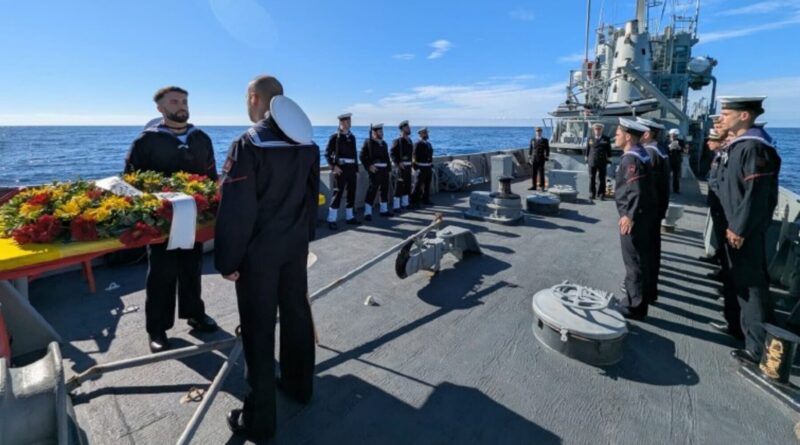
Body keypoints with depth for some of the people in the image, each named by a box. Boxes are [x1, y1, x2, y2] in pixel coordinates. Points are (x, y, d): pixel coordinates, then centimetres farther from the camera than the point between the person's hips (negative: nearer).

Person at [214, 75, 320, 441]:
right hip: (296, 246, 6)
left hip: (258, 251, -6)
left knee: (259, 328, 3)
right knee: (296, 313, 18)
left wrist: (228, 260, -10)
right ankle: (299, 384, 37)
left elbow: (235, 210, -18)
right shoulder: (307, 144, 5)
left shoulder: (248, 144, -16)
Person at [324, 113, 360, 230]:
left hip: (352, 169, 6)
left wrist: (356, 170, 14)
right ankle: (332, 220, -3)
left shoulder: (352, 137, 14)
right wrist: (334, 166, -16)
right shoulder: (335, 137, -3)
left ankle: (349, 217, 22)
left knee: (352, 194, 10)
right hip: (340, 169, -6)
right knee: (337, 194, -7)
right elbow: (327, 154, -6)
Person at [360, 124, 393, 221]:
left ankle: (384, 210, 26)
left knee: (385, 190, 12)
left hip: (384, 169, 7)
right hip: (375, 170, -7)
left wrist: (388, 169, 11)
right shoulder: (368, 142, -4)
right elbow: (362, 156, -9)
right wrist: (369, 166, -16)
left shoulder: (384, 143, 15)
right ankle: (367, 213, -2)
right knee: (372, 191, -7)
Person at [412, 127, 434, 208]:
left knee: (427, 185, 14)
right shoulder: (417, 144, -9)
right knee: (418, 185, -4)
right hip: (421, 168, -7)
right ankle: (415, 201, 2)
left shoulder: (429, 144, 15)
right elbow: (415, 157, -13)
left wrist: (432, 166, 15)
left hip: (429, 168, 8)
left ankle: (426, 199, 26)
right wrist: (416, 168, -18)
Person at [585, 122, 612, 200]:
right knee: (592, 178, 4)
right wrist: (587, 160, 5)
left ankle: (601, 194, 8)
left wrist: (609, 160, 3)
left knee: (601, 178, 2)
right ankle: (592, 194, 12)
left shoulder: (606, 139, 5)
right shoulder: (590, 139, 6)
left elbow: (609, 150, 7)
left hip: (602, 162, -1)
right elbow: (587, 149, 8)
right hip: (592, 161, 1)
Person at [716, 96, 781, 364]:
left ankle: (760, 348, 10)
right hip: (736, 227, 10)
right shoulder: (739, 144, 10)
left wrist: (739, 229, -19)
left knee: (752, 286, -1)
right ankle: (743, 327, 37)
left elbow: (756, 195, -23)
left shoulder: (754, 147, -19)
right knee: (741, 282, 21)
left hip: (745, 232, -10)